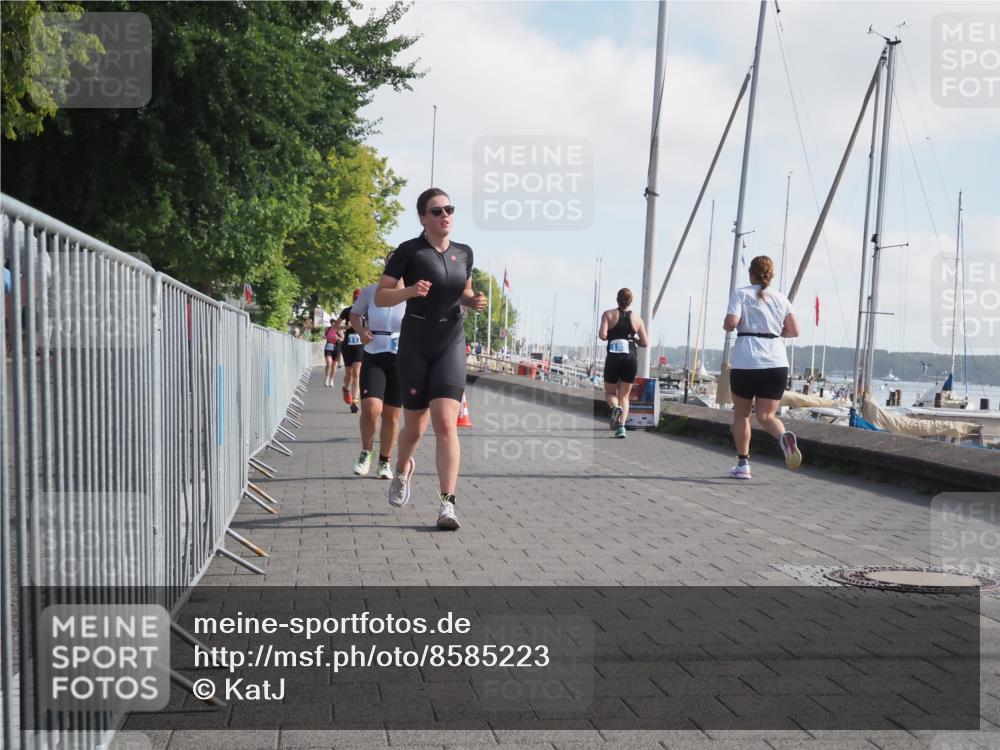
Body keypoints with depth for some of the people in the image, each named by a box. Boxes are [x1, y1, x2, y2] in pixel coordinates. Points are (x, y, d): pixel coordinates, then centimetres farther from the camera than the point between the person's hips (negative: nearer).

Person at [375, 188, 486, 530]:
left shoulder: (464, 253, 8)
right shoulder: (409, 251, -5)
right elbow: (380, 297, -4)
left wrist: (474, 301, 0)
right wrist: (409, 291, -23)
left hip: (451, 343, 2)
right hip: (415, 344, -2)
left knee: (446, 423, -13)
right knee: (414, 427, 9)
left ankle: (447, 504, -14)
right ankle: (403, 469, 43)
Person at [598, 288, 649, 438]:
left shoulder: (608, 314, 0)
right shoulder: (637, 319, 7)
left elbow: (602, 335, -12)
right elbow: (645, 343, 5)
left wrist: (609, 337, 10)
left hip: (614, 358, -2)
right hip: (631, 358, 2)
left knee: (610, 393, 14)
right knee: (624, 396, 9)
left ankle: (615, 407, -21)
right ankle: (621, 426, -10)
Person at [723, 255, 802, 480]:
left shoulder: (741, 294, 2)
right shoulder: (781, 298, 12)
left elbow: (731, 322, -12)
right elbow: (794, 331, 10)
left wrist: (726, 325, 10)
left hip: (745, 362, -2)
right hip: (776, 363, 2)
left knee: (742, 413, 14)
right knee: (766, 415, 5)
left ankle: (743, 464, 13)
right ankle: (784, 437, -28)